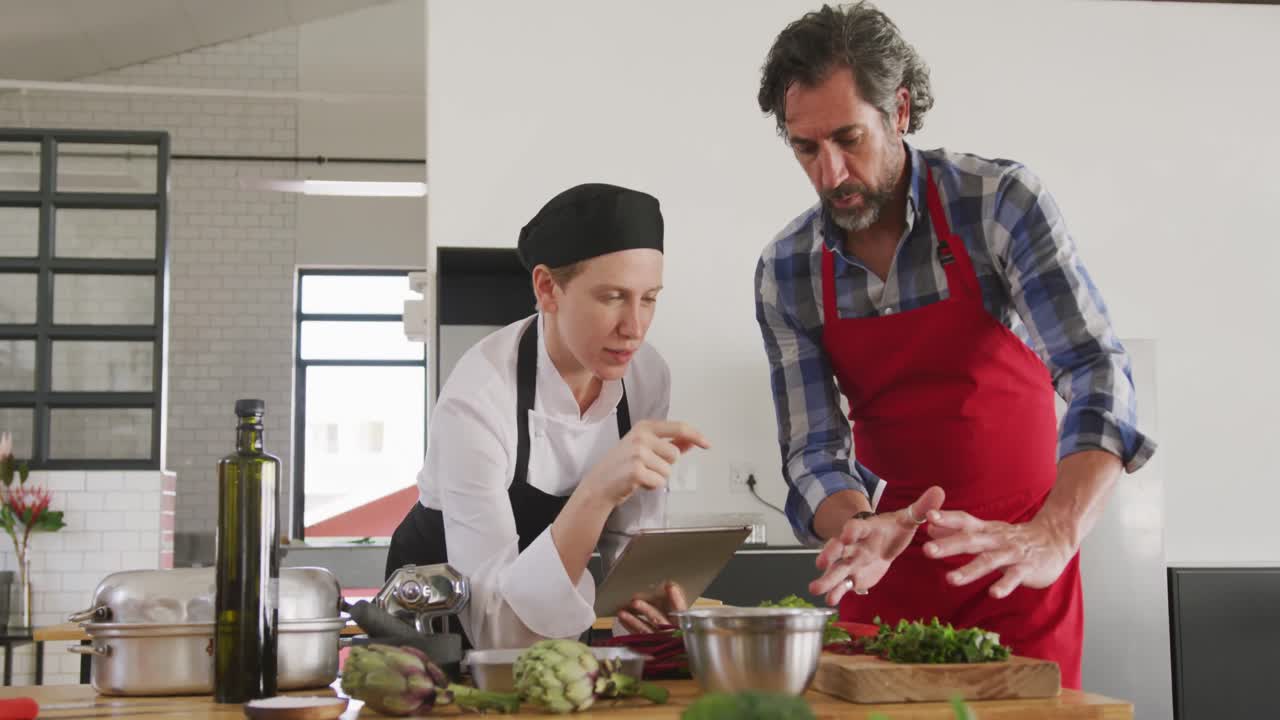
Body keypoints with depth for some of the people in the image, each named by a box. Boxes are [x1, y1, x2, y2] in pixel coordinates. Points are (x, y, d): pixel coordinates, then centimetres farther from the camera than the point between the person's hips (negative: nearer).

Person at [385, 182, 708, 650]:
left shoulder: (648, 377, -11)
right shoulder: (478, 398, -27)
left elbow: (630, 538, 1)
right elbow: (495, 627, -32)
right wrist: (595, 492, -43)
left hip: (555, 624, 4)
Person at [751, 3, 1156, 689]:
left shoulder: (1001, 201, -15)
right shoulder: (785, 272, -6)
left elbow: (1098, 376, -24)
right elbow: (813, 451, -7)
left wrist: (1053, 539, -40)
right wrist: (859, 528, -30)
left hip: (1016, 568, -2)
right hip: (889, 567, 3)